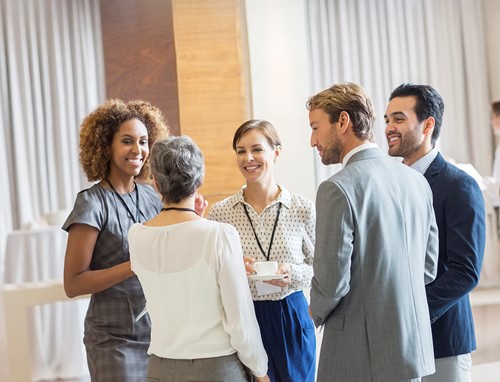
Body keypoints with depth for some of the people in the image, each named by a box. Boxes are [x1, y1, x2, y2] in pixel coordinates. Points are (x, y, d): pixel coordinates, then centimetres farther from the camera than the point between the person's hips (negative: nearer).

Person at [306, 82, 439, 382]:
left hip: (361, 357, -7)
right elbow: (428, 268, 11)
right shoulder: (416, 181, 5)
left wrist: (318, 313, 3)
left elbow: (332, 282, -17)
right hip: (413, 349, 7)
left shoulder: (338, 189, -16)